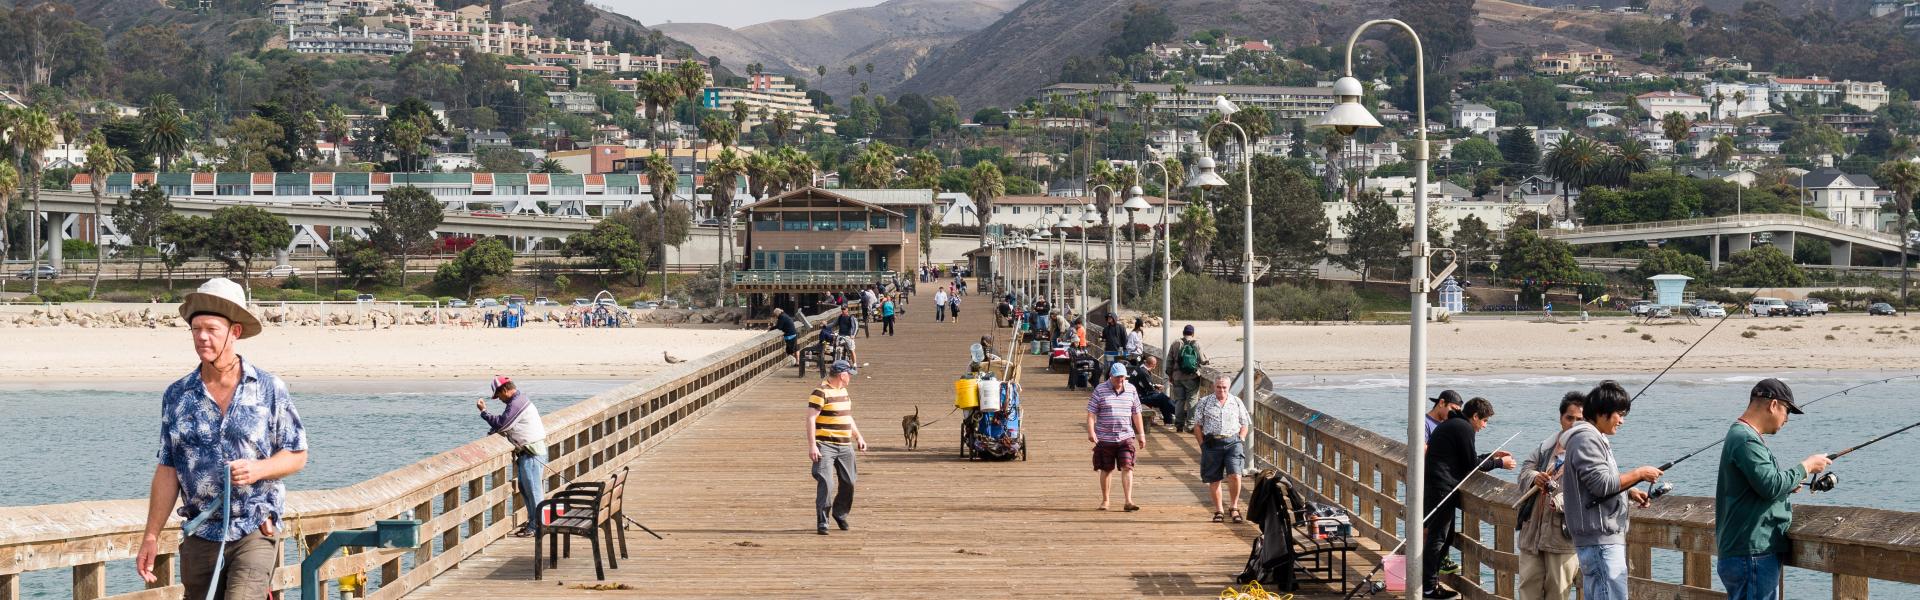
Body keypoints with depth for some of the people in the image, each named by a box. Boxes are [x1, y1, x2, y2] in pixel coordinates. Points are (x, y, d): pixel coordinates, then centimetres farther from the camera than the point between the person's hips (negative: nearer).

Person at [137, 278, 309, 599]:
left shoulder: (269, 389, 0)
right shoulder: (177, 396, 6)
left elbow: (297, 456, 5)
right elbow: (167, 471, 9)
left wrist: (258, 469, -15)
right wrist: (151, 536, 4)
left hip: (255, 534, -3)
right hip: (199, 536, 3)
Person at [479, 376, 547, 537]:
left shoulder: (517, 403, -16)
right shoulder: (519, 400, 17)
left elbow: (501, 424, -18)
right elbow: (504, 423, 22)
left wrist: (483, 412, -7)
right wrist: (493, 431, 7)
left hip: (532, 453, -11)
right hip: (527, 452, 11)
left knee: (532, 489, -7)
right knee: (524, 488, 15)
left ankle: (537, 526, -3)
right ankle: (533, 522, 21)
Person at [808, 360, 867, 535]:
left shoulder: (843, 391, 15)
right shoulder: (821, 392, -12)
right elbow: (811, 419, -16)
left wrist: (858, 437, 23)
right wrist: (812, 445, -22)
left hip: (845, 446, 8)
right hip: (825, 446, -8)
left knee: (848, 483, 10)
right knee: (826, 483, -13)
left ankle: (840, 514, 32)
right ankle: (822, 522, -7)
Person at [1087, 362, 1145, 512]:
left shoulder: (1130, 389, 7)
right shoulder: (1100, 390, -3)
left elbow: (1136, 413, 13)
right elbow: (1091, 412, -5)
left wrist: (1141, 433, 12)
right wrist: (1091, 432, -16)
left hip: (1125, 437, 1)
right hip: (1105, 437, -1)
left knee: (1127, 467, -11)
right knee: (1106, 470, 9)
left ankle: (1128, 501, -13)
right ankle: (1105, 501, 22)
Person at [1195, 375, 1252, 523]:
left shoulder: (1237, 403, 9)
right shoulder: (1205, 403, 6)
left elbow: (1244, 425, 14)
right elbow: (1197, 426, 7)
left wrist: (1239, 441, 2)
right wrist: (1202, 444, -1)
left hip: (1232, 442, 0)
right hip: (1212, 443, 0)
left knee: (1234, 475, -16)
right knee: (1214, 480, 3)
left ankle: (1233, 507, 0)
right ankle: (1218, 511, 15)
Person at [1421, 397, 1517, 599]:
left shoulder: (1450, 424, 22)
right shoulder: (1464, 429, -9)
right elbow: (1472, 464, -8)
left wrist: (1491, 455, 28)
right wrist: (1500, 463, 3)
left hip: (1433, 486, 10)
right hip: (1443, 489, -10)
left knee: (1444, 536, 16)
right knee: (1438, 536, -6)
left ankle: (1430, 582, 20)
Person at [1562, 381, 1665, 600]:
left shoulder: (1595, 438, 20)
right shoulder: (1586, 439, -13)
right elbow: (1601, 483, -21)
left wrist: (1629, 491, 12)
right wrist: (1639, 474, -11)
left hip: (1599, 538, 11)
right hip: (1601, 539, -11)